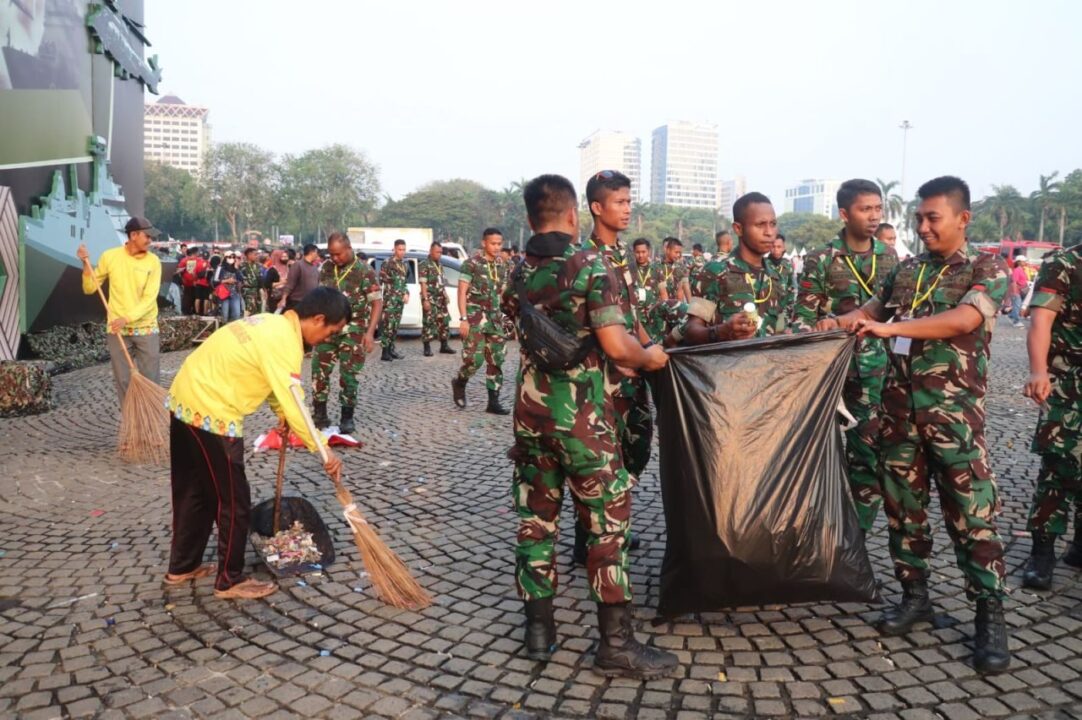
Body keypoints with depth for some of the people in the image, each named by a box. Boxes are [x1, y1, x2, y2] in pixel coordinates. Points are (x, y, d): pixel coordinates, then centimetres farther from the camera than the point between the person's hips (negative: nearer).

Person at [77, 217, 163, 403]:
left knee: (150, 378, 2)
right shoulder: (110, 256, -1)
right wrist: (86, 264, -9)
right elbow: (90, 289, 5)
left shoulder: (153, 261, -5)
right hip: (117, 329, 1)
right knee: (123, 380, 4)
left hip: (146, 329, -1)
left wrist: (127, 318, -23)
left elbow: (149, 298, -12)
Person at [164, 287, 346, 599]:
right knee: (233, 502, 4)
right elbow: (294, 404, -23)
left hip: (185, 401, 10)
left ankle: (182, 566, 35)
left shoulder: (272, 323, 10)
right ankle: (230, 580, 16)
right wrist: (324, 450, -17)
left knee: (192, 493, 21)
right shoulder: (284, 342, -20)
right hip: (210, 415, -10)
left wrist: (281, 414, 14)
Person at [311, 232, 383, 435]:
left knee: (348, 376, 0)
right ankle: (319, 415, 15)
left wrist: (370, 332, -17)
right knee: (319, 372, 3)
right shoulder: (326, 268, 5)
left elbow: (377, 302, -10)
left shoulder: (364, 271, -10)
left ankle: (347, 418, 12)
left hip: (352, 331, -4)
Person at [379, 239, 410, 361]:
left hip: (400, 299, 7)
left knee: (395, 326, 11)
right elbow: (380, 281, -11)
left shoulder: (405, 264, 15)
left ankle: (391, 349, 19)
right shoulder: (387, 263, -8)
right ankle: (385, 353, -9)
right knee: (388, 325, -10)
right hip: (390, 299, -7)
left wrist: (406, 293, 9)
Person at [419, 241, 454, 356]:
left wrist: (445, 295, 16)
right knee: (429, 322, -5)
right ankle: (427, 348, 1)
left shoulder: (439, 265, 15)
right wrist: (425, 299, -20)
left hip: (441, 298, 8)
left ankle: (444, 346, 16)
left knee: (444, 321, 8)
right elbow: (423, 284, -14)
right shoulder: (424, 264, -9)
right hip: (430, 298, -8)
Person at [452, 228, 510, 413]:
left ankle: (493, 402, 8)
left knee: (496, 361, 2)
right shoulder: (471, 263, -7)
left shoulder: (501, 267, 11)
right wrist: (463, 319, -17)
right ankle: (459, 383, 19)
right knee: (474, 359, -11)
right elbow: (462, 292, -9)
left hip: (495, 317, 6)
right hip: (474, 317, -6)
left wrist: (502, 318, 12)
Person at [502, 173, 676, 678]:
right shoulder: (591, 266, -12)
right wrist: (649, 357, 1)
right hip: (580, 411, -5)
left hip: (530, 408, 6)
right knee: (607, 520, 4)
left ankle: (539, 628, 20)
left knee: (535, 516, 12)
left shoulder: (517, 273, 6)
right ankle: (616, 643, 9)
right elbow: (616, 346, -19)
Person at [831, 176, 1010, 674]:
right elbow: (875, 307, 22)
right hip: (899, 404, 5)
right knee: (903, 504, 9)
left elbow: (963, 320, -18)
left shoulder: (988, 269, -2)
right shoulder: (905, 270, 13)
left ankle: (990, 614, 8)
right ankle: (914, 594, 23)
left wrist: (890, 328, -23)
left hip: (953, 408, -5)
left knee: (971, 512, -3)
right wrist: (841, 322, 0)